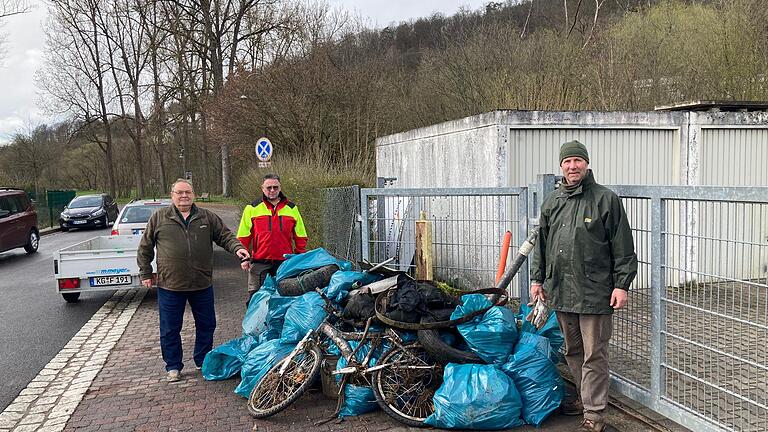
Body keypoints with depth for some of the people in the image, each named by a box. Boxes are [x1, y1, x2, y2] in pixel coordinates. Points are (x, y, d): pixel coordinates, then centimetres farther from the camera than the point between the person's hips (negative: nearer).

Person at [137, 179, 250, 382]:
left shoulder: (208, 217, 6)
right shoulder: (159, 218, 3)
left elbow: (225, 236, 6)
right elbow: (145, 247, 8)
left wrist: (237, 248, -13)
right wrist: (145, 273, 6)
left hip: (202, 284, 2)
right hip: (169, 285, -2)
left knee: (206, 325, 12)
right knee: (170, 329, 7)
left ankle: (203, 362, 30)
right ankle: (173, 367, 23)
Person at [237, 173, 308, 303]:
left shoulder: (291, 208, 8)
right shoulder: (252, 208, 3)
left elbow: (300, 236, 12)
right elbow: (244, 236, 5)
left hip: (285, 261, 1)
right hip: (259, 262, -1)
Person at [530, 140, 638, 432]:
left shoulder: (606, 199, -3)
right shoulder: (552, 202, 13)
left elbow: (623, 248, -4)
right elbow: (541, 244, 19)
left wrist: (621, 284, -8)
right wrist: (537, 278, 15)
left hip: (595, 292, -5)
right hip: (561, 292, 6)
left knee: (594, 355, -1)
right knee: (573, 351, 17)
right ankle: (585, 397, 35)